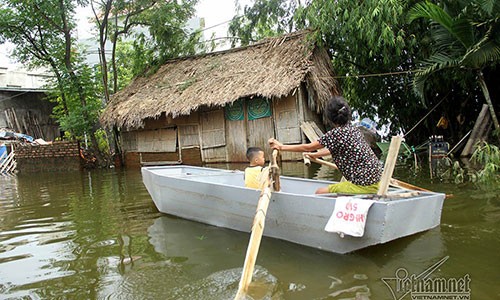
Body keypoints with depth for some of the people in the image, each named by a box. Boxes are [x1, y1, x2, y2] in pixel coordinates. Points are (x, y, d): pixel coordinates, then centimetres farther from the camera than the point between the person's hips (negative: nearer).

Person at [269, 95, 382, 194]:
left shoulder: (336, 133, -16)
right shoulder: (353, 129, 9)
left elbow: (307, 147, -6)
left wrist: (281, 147, 5)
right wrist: (315, 155, 38)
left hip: (363, 187, -9)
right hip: (375, 181, 9)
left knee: (320, 192, 3)